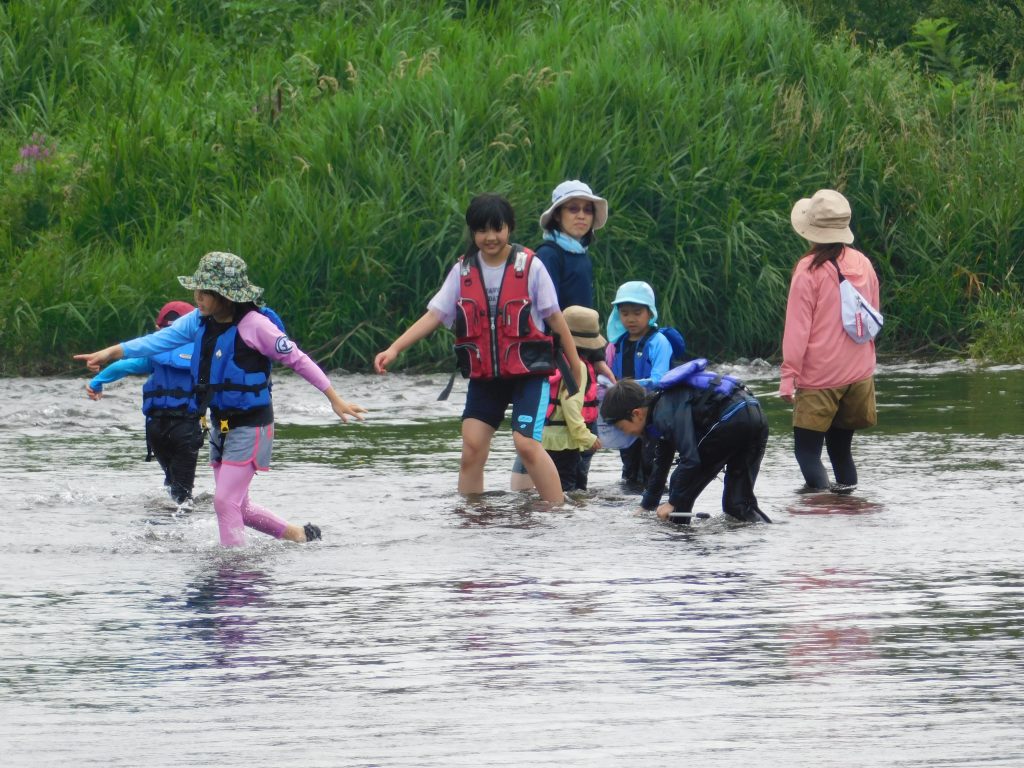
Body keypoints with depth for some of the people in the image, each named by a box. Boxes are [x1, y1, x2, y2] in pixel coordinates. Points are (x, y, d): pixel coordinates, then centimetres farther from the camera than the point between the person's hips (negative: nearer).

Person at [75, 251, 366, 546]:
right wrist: (112, 352, -12)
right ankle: (296, 534, 34)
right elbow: (161, 340, -2)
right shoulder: (200, 321, 1)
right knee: (237, 506, 16)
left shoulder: (254, 325, -19)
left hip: (251, 425, -8)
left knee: (225, 501, -13)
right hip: (221, 423, 8)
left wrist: (336, 401, -12)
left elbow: (298, 360, -15)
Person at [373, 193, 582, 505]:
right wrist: (394, 349, -8)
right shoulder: (464, 271, 4)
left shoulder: (529, 266, -5)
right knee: (472, 447, -4)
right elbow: (434, 315, 3)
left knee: (526, 442, -18)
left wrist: (576, 364, 6)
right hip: (483, 374, 4)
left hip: (527, 371, -4)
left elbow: (555, 317, 1)